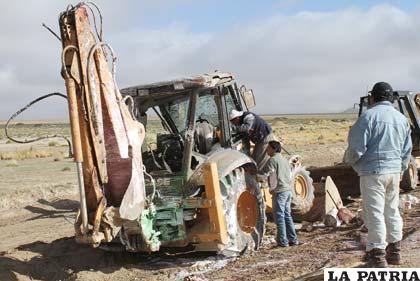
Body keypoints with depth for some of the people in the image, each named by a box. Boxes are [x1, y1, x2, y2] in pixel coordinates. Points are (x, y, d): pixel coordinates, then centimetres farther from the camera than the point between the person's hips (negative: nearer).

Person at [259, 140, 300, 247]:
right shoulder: (284, 160, 18)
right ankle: (293, 239, 14)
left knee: (279, 216, -3)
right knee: (287, 215, 13)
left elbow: (263, 173, -12)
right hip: (288, 190, 9)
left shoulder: (273, 160, -10)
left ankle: (282, 241, -2)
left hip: (279, 191, -9)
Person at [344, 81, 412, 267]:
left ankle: (377, 256, 1)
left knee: (375, 213, -2)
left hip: (373, 170, -6)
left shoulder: (369, 116, -12)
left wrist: (348, 159, 6)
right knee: (392, 211, 17)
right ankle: (394, 251, 26)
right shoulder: (402, 118, 9)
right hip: (394, 171, 7)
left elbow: (356, 148, -15)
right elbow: (407, 150, 15)